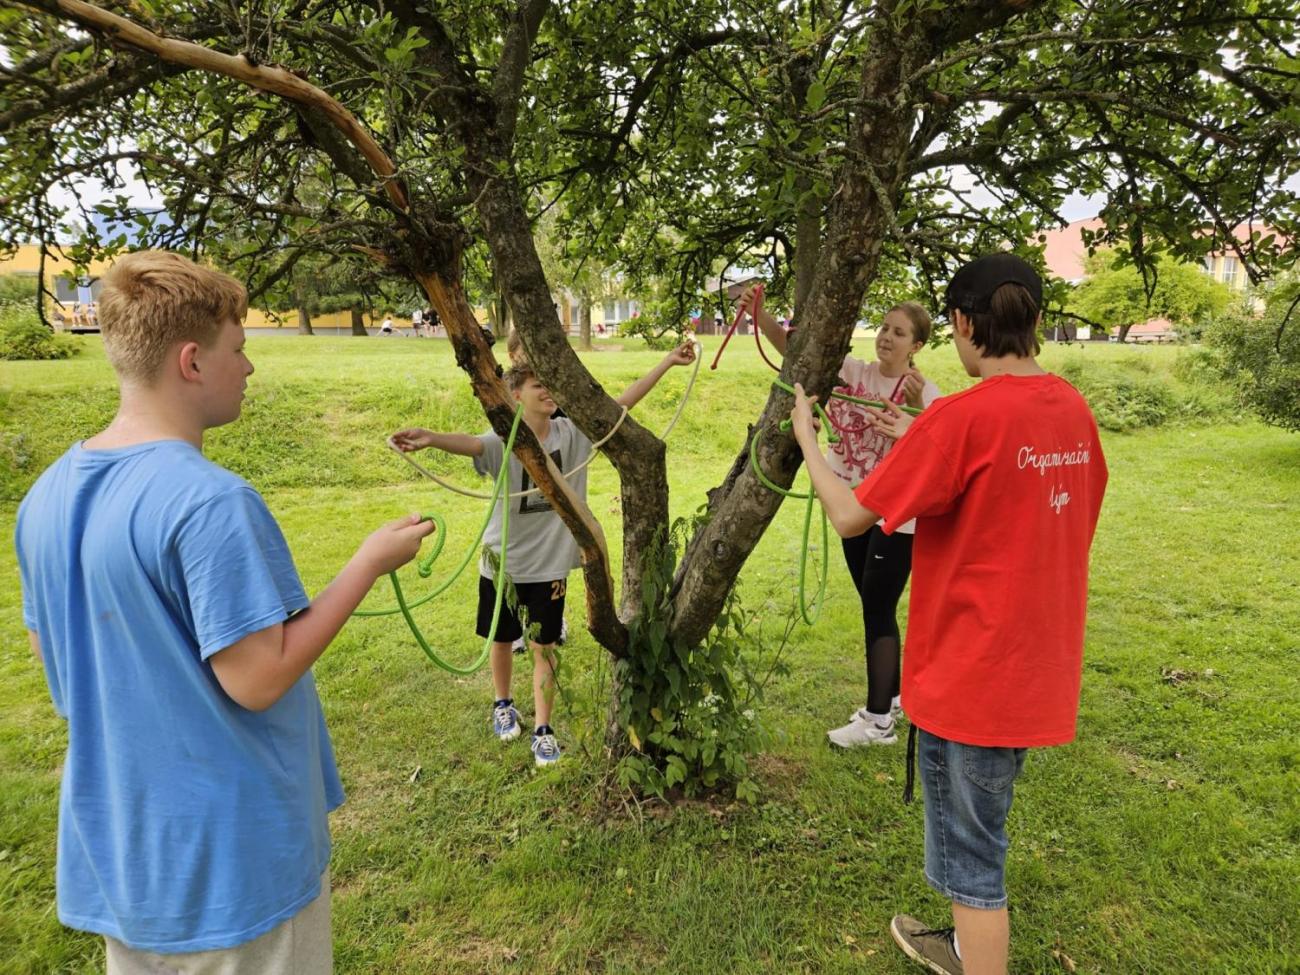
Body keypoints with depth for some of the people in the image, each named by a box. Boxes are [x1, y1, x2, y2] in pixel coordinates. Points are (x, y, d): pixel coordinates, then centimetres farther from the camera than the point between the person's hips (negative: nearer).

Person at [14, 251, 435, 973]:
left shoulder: (47, 497, -1)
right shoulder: (211, 501, -27)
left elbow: (46, 648, 10)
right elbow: (258, 680, -25)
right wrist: (370, 562, -19)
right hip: (232, 854, -7)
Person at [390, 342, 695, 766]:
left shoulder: (572, 432, -7)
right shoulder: (502, 442, -17)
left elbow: (623, 402, -8)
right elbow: (469, 443, -39)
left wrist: (668, 361, -12)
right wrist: (430, 438, -62)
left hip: (551, 564, 1)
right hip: (502, 561, -1)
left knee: (544, 646, 8)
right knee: (502, 640, 19)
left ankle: (543, 729, 22)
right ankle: (503, 705, 44)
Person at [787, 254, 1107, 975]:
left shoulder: (965, 416, -23)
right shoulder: (1073, 408, 1)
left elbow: (849, 517, -17)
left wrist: (804, 434, -3)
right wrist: (924, 444, 12)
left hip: (970, 673, -8)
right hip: (1038, 668, 8)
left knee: (972, 853, 8)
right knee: (977, 830, 27)